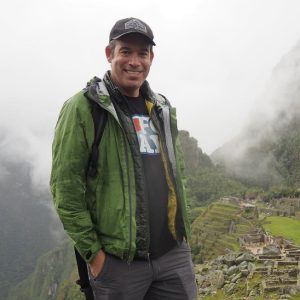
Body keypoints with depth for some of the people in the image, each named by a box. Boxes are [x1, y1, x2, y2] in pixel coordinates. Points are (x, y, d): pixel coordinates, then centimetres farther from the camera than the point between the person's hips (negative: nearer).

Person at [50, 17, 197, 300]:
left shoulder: (162, 109, 12)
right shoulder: (82, 107, -8)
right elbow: (65, 186, -12)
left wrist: (182, 230, 14)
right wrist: (92, 252, -12)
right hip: (118, 261, -5)